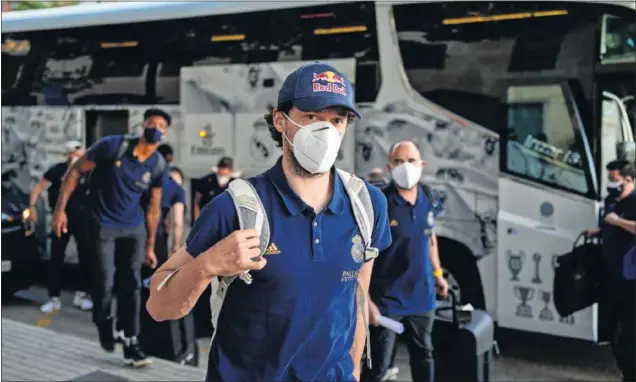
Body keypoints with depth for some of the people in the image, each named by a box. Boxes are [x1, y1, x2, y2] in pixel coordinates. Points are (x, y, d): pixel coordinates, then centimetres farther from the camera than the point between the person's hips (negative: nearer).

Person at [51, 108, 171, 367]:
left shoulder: (159, 166, -4)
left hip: (134, 227, 3)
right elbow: (76, 170, -9)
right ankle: (103, 324, 25)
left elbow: (154, 208, 6)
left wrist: (150, 245, 9)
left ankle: (131, 345, 9)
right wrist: (60, 208, -14)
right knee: (105, 282, -7)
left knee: (132, 284, 2)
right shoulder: (113, 145, -16)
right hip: (102, 225, -3)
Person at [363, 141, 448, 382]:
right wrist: (366, 300, -20)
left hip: (422, 297, 6)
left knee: (423, 355, 22)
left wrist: (437, 273, 19)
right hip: (386, 300, -6)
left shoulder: (430, 201, 1)